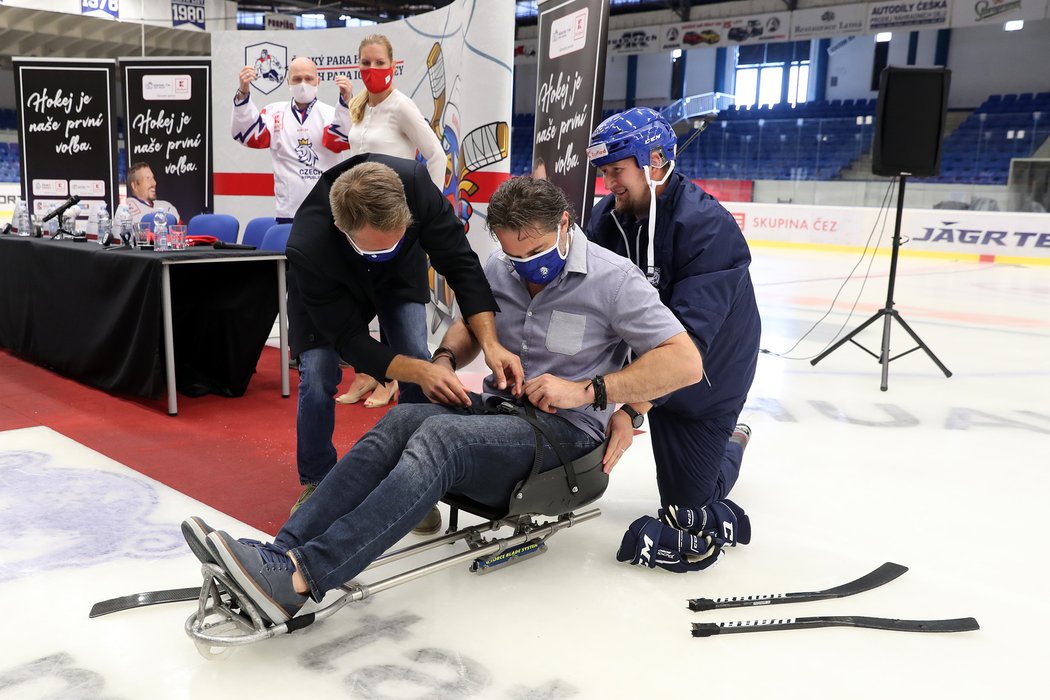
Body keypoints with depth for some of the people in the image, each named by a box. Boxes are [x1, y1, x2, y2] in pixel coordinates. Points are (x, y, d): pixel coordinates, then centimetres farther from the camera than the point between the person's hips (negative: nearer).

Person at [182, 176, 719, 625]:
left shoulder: (612, 279, -12)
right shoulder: (498, 269, 6)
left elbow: (686, 363, -16)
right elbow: (471, 324, 24)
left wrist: (589, 391, -21)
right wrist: (445, 359, 1)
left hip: (567, 429, -6)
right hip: (498, 408, 6)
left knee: (440, 437, -32)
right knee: (402, 420, -25)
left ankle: (298, 580, -40)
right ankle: (280, 554, -32)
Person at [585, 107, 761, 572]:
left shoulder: (708, 227, -32)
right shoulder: (607, 216, -11)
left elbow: (687, 337, -41)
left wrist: (632, 410, -50)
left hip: (703, 378, -5)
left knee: (687, 504, 5)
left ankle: (730, 442, 37)